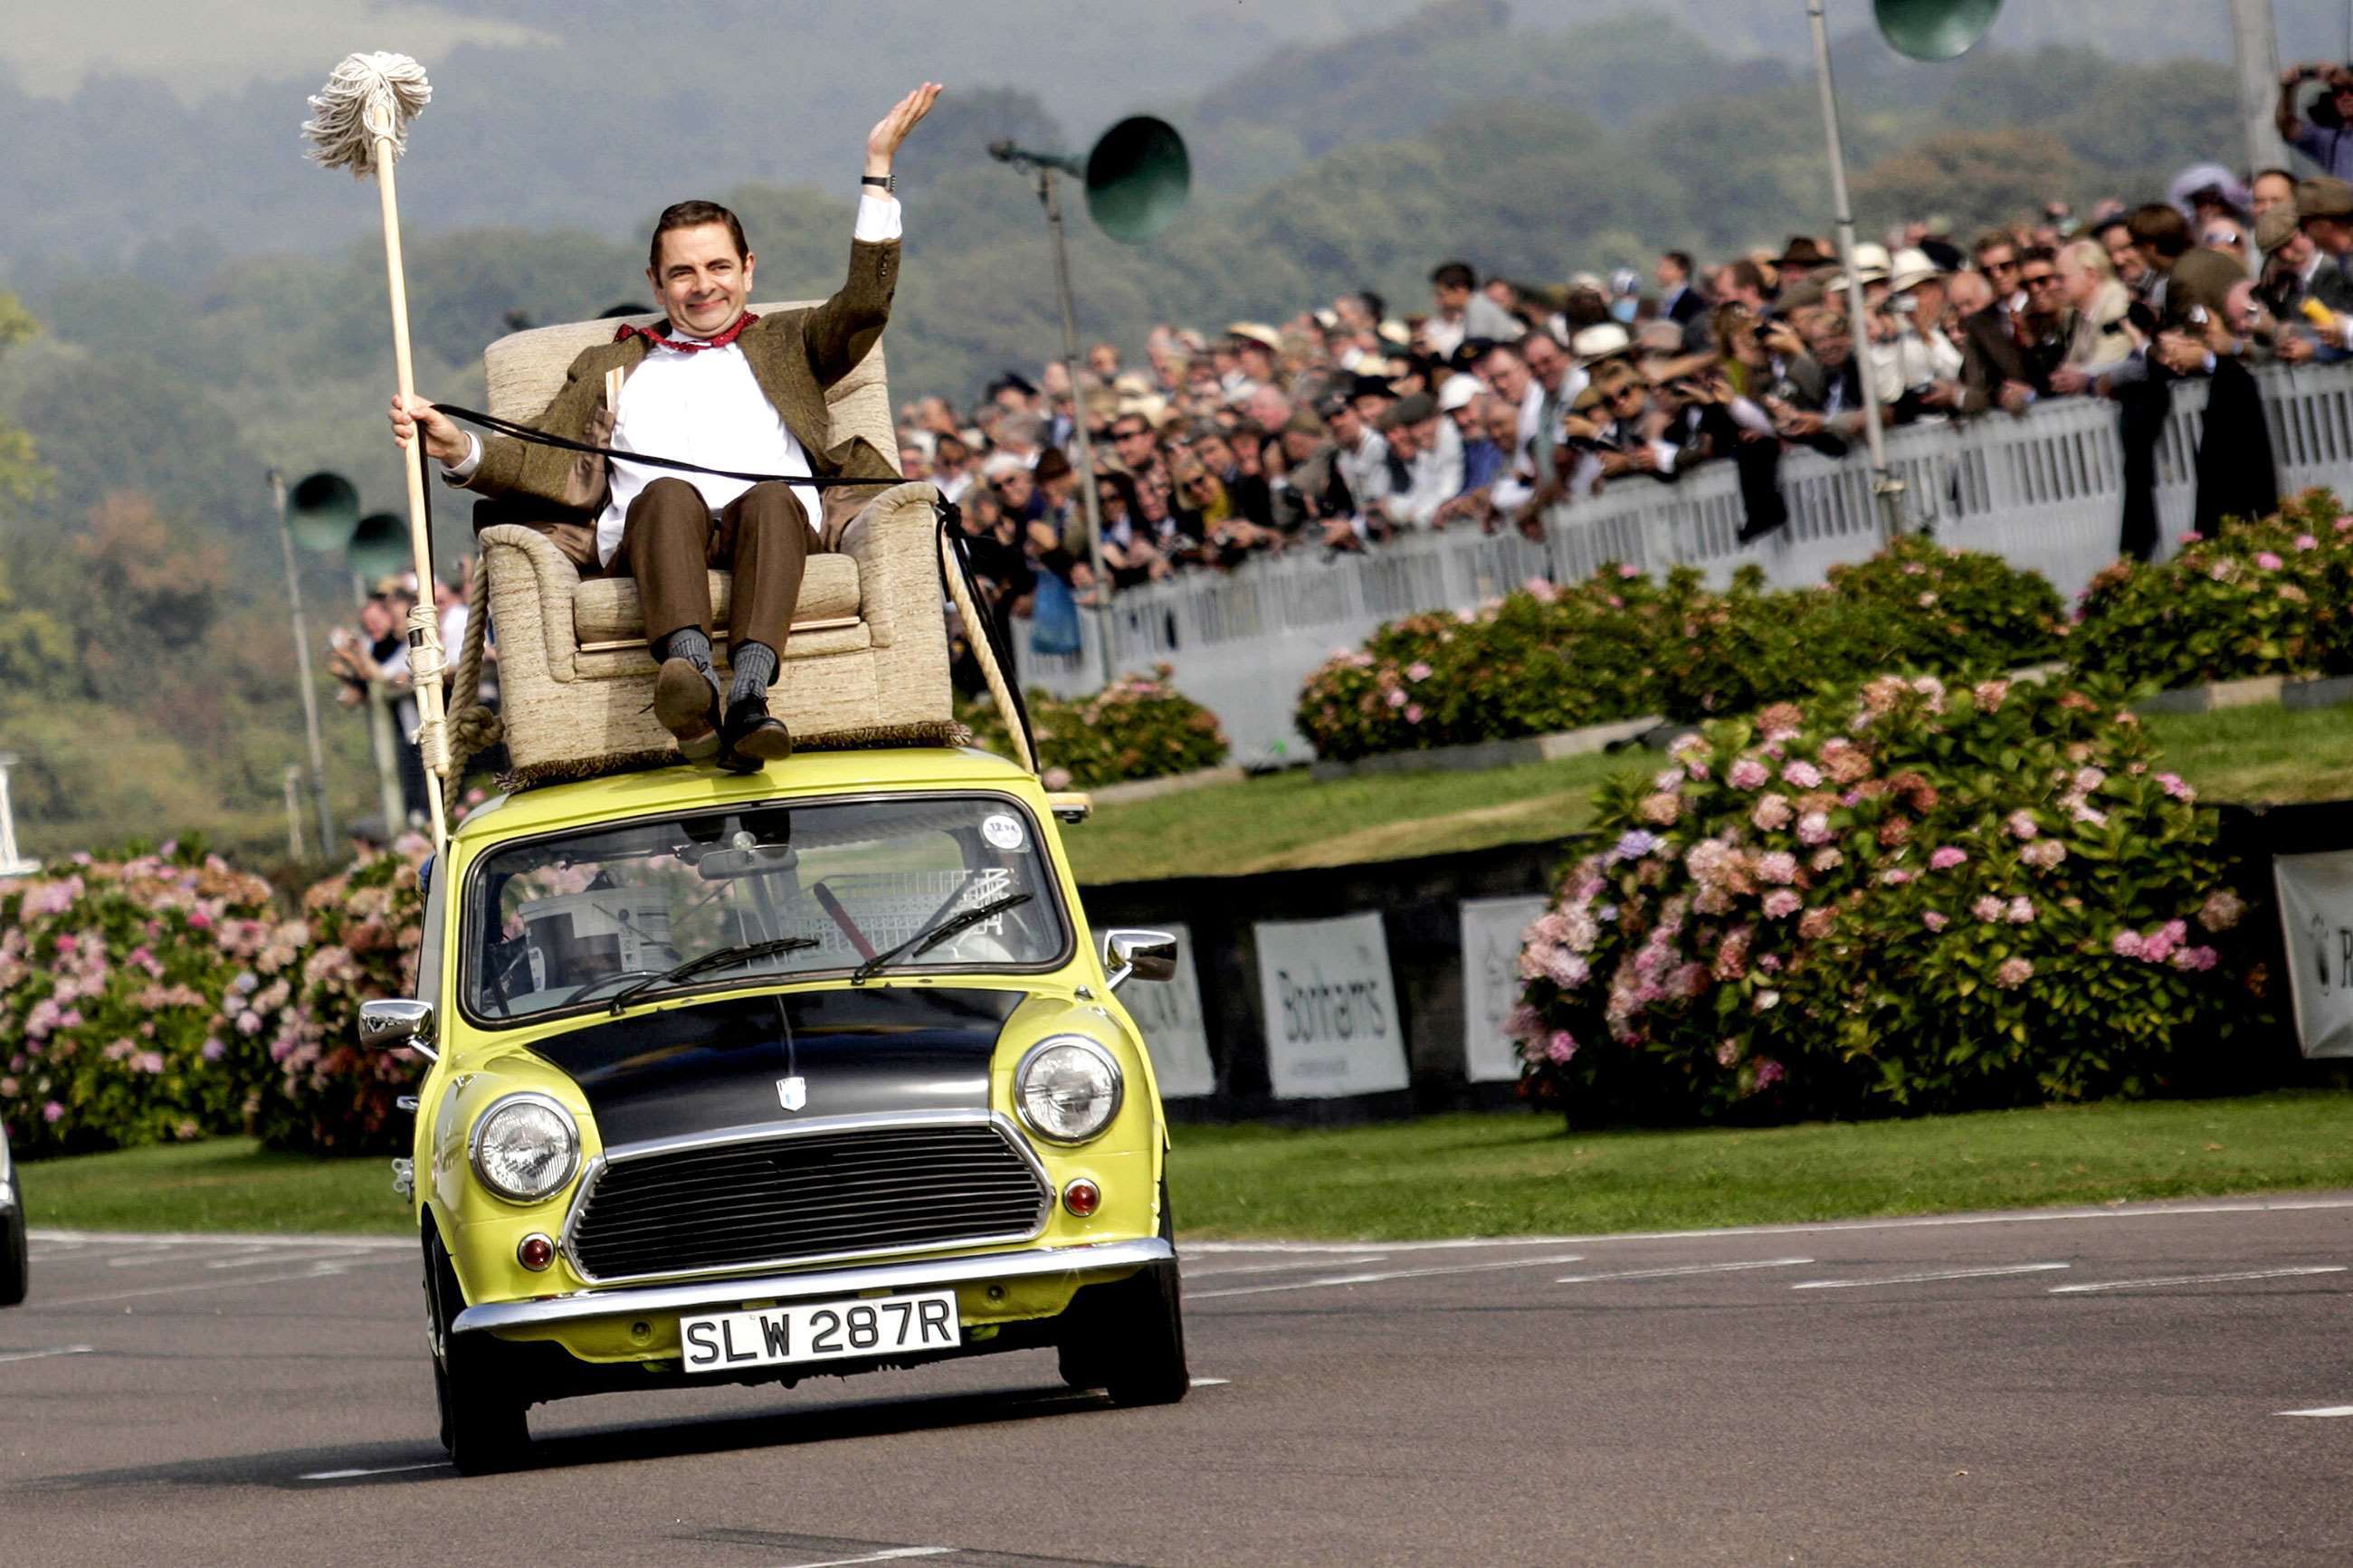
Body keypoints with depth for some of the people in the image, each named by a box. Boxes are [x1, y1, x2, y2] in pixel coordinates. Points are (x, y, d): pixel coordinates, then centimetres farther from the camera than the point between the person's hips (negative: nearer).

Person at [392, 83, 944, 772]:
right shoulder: (610, 367, 36)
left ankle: (749, 695, -61)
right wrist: (460, 450, 2)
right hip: (647, 538, 0)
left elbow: (865, 306, 16)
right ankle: (690, 680, -63)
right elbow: (543, 463, 23)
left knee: (770, 500, -36)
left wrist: (878, 168, 12)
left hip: (775, 527, 0)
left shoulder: (786, 347, 34)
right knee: (668, 495, -36)